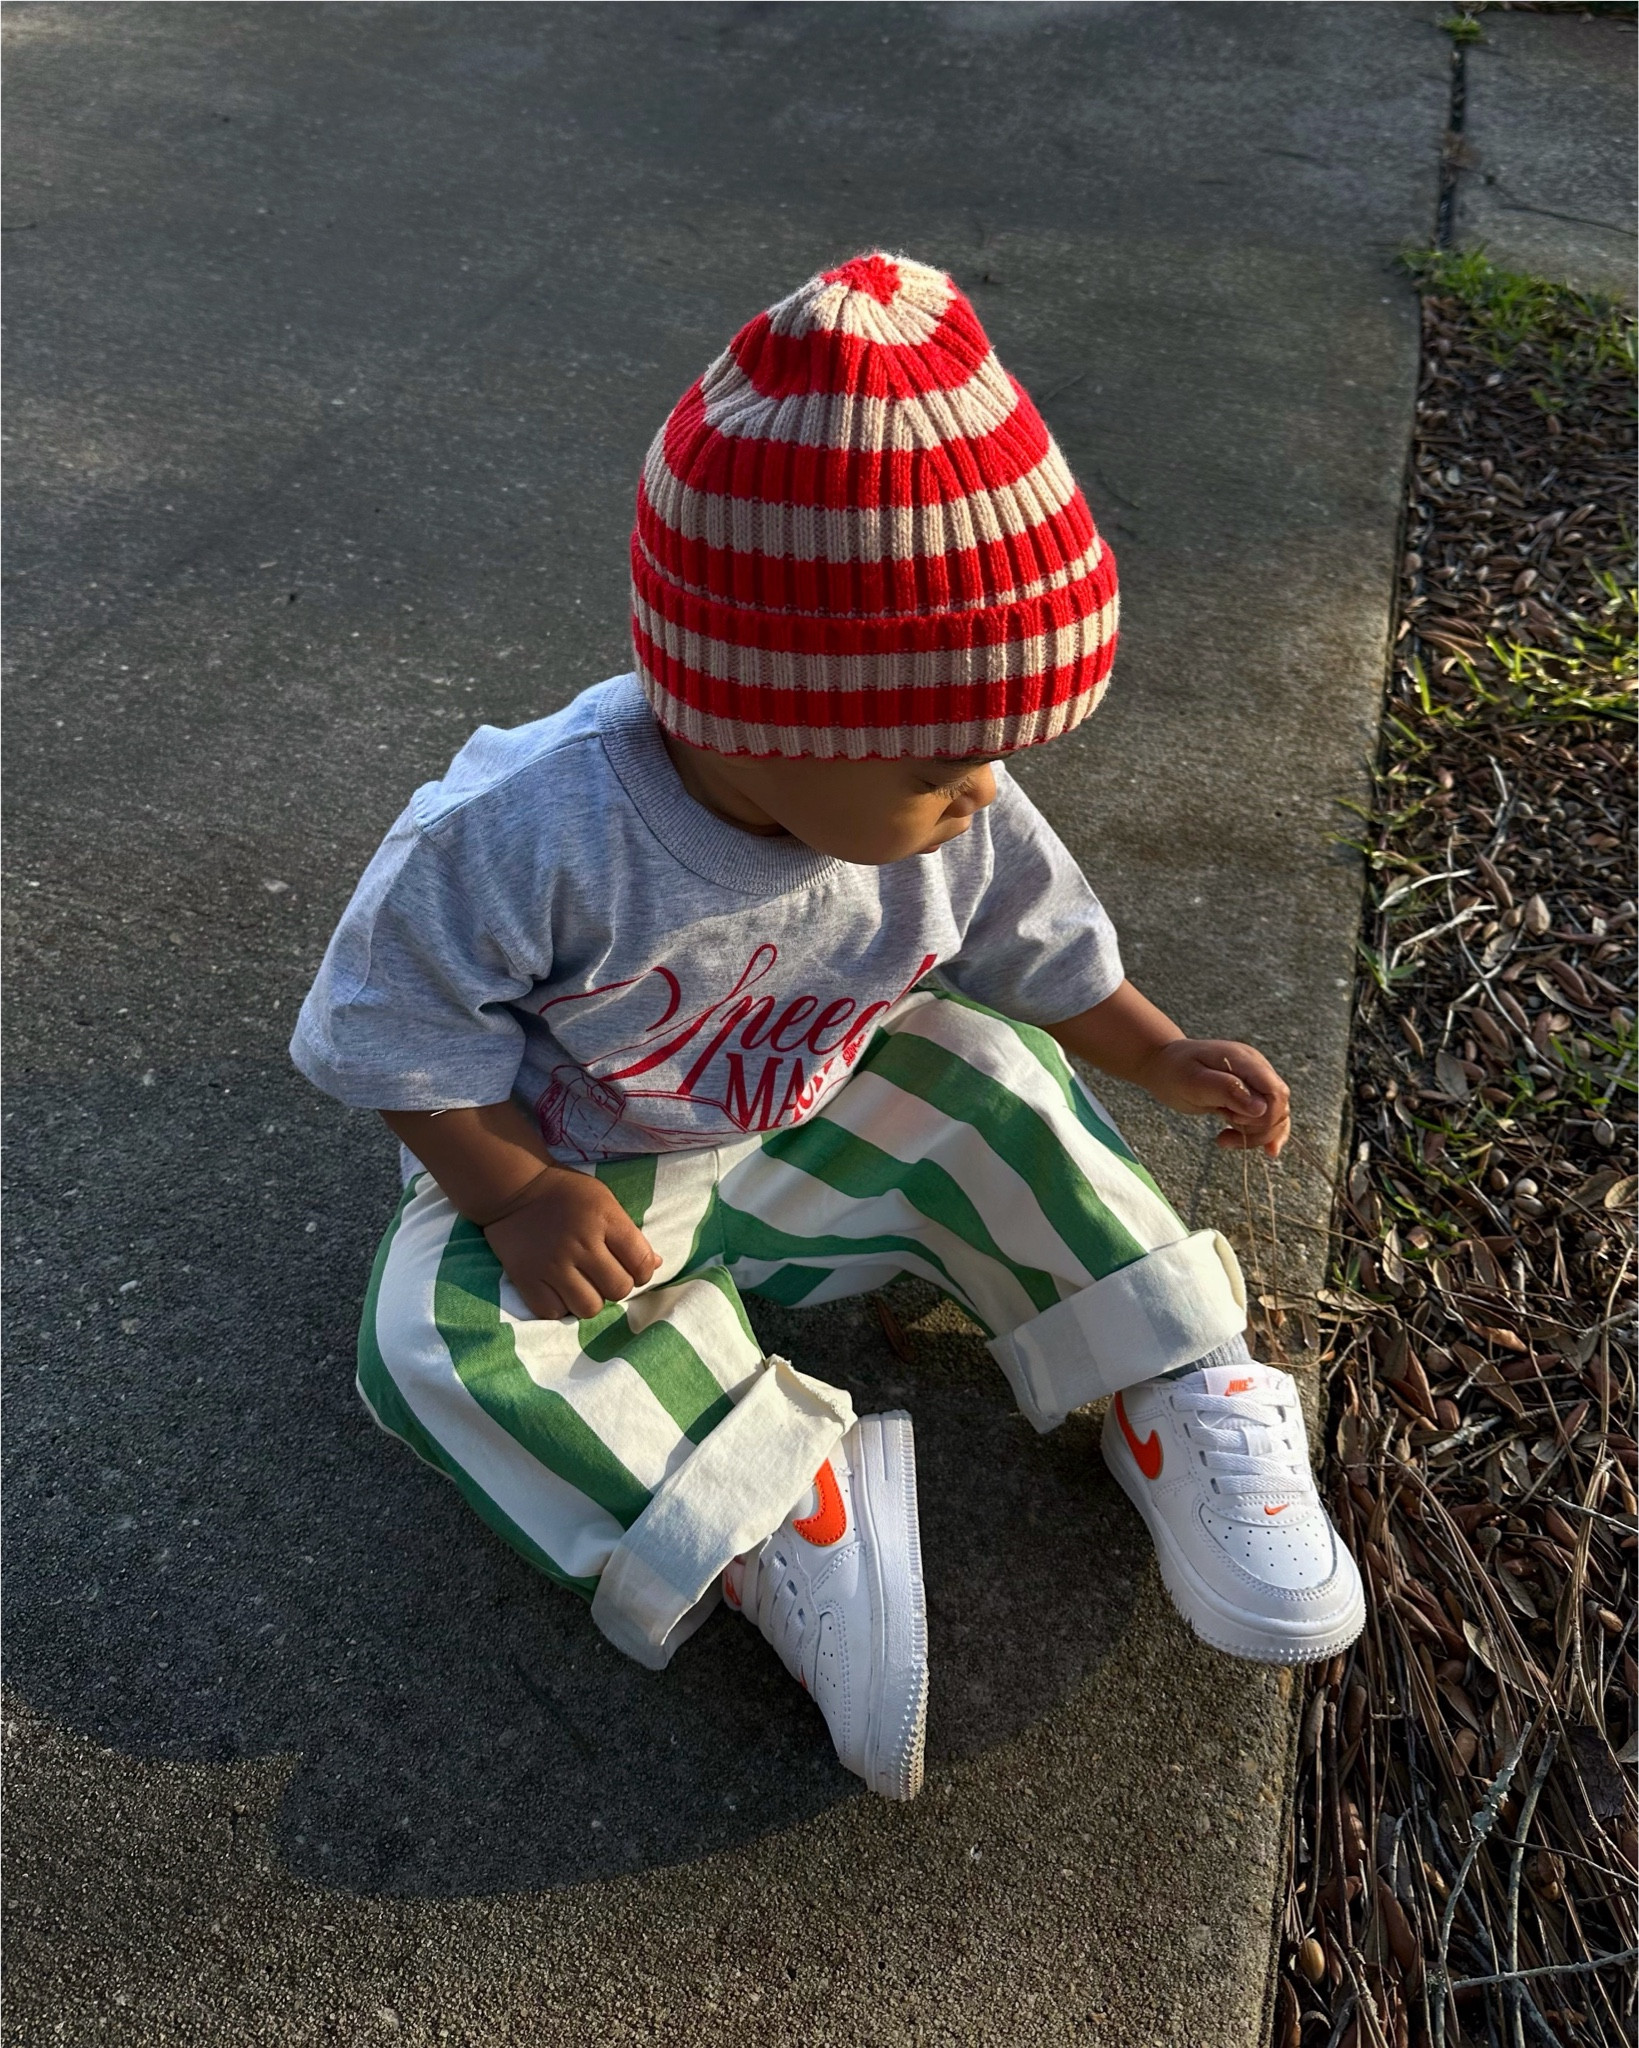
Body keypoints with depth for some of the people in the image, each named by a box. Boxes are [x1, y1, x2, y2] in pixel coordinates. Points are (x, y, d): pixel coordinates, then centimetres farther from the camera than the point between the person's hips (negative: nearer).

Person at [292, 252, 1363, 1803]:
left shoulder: (953, 823, -17)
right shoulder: (545, 829, -35)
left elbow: (1038, 948, 3)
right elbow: (389, 1011, -23)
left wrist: (1160, 1058, -2)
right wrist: (514, 1192, -28)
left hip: (810, 1126, 4)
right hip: (579, 1173, -3)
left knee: (984, 1087, -16)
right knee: (445, 1333, -28)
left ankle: (1172, 1396, -6)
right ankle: (778, 1509, -29)